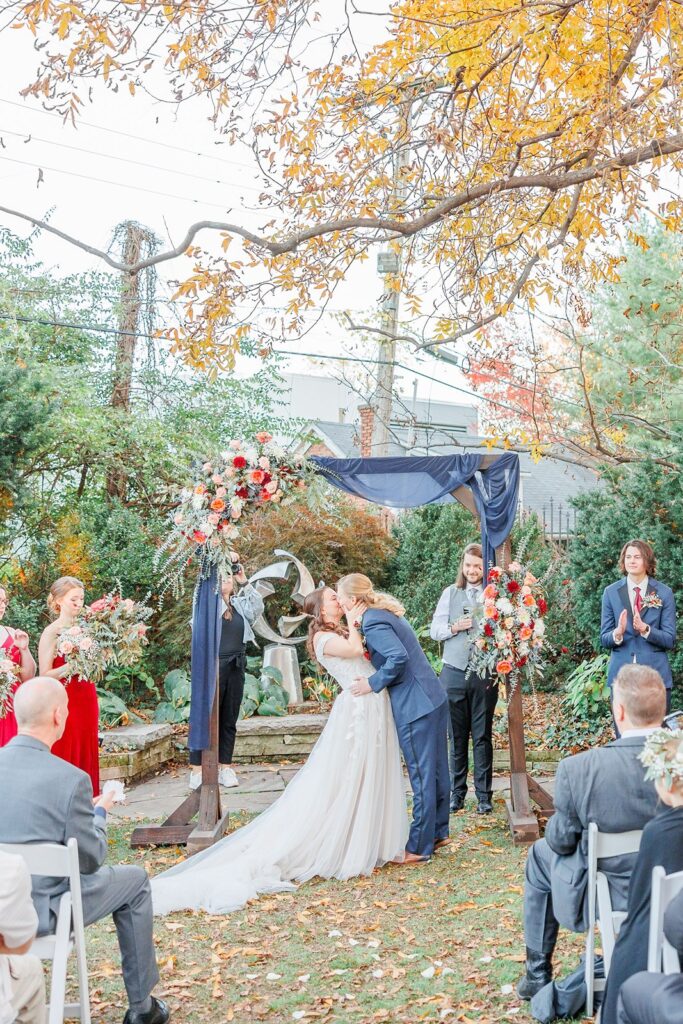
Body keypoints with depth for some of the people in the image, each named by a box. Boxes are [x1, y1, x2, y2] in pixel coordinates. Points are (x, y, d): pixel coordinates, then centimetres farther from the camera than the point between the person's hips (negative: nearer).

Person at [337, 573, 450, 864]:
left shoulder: (373, 622, -15)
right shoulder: (384, 613, 14)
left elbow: (398, 657, -26)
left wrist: (373, 683, -15)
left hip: (416, 708, -10)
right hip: (433, 699, 10)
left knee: (422, 777, 0)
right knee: (436, 771, 18)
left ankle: (418, 848, 9)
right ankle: (438, 832, 31)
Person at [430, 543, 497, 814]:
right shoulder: (450, 593, 9)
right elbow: (434, 630, 6)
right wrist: (454, 628, -9)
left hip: (485, 675, -2)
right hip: (454, 673, 2)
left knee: (482, 736, 4)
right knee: (457, 735, 6)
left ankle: (484, 794, 12)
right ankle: (457, 791, 16)